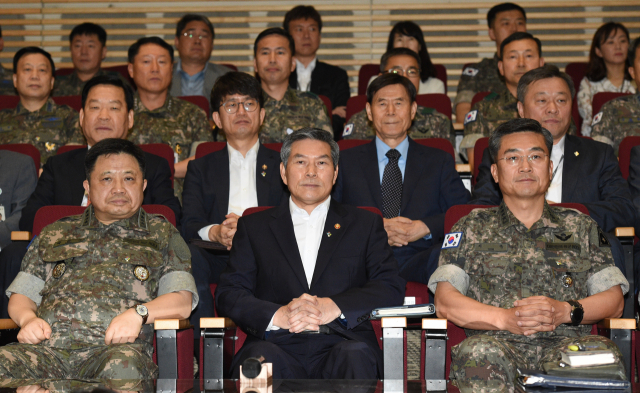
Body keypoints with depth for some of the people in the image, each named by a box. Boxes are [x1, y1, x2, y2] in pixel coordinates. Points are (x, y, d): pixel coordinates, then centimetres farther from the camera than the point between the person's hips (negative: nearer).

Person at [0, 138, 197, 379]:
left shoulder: (162, 235, 21)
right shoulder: (54, 235, 29)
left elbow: (183, 302, 8)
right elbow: (20, 296, 25)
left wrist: (138, 313, -11)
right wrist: (27, 318, 1)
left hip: (117, 346, -2)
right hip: (47, 346, 3)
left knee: (123, 367, -41)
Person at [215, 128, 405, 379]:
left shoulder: (365, 224, 19)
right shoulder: (253, 227, 20)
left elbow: (392, 288, 7)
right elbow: (227, 293, 9)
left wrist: (333, 307, -11)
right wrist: (278, 315, -11)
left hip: (342, 345, 0)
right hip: (278, 346, 0)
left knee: (356, 356, -35)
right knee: (261, 358, -35)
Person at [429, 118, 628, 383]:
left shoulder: (581, 227, 24)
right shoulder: (471, 229, 19)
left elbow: (614, 301, 13)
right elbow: (445, 302, 6)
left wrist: (565, 311, -8)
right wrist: (504, 318, -12)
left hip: (568, 342, 1)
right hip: (497, 341, -1)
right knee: (478, 354, -38)